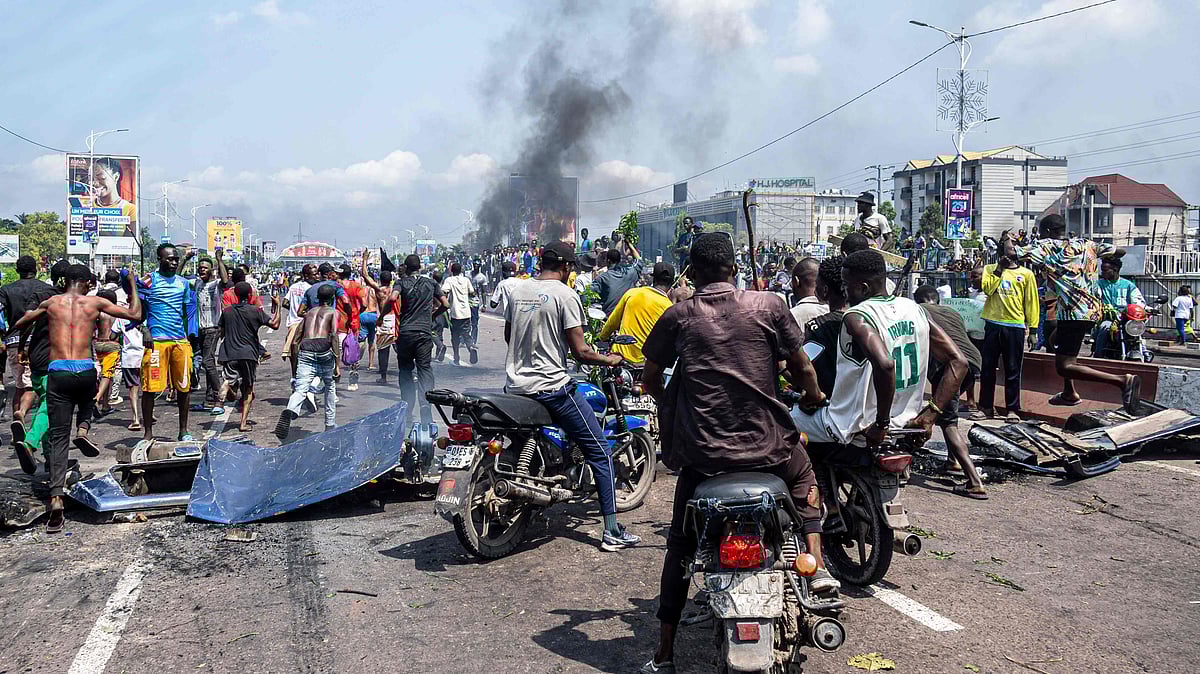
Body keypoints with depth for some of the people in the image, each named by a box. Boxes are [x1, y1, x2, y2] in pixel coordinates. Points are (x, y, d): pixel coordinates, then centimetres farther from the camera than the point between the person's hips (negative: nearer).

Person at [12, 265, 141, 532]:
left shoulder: (50, 303, 12)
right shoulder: (95, 302, 8)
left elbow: (17, 325, 24)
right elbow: (135, 314, 14)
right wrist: (132, 286, 26)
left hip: (58, 373, 0)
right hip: (86, 372, 0)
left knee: (58, 437, 4)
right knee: (87, 399, 38)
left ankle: (56, 498, -9)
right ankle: (83, 429, 8)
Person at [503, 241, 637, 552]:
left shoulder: (518, 291, 9)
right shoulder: (565, 295, -11)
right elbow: (580, 351, -14)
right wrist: (609, 360, 4)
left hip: (515, 384, 7)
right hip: (552, 386, -7)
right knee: (600, 453, 2)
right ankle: (612, 532, 0)